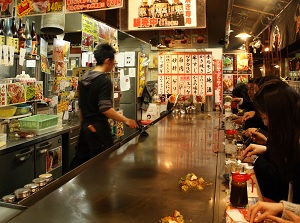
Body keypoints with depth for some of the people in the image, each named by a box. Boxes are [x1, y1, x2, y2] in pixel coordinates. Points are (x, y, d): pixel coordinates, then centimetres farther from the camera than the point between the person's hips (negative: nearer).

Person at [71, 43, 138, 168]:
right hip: (99, 128, -8)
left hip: (85, 127, 8)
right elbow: (105, 108, -23)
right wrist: (126, 120, -18)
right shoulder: (105, 81, -16)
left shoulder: (85, 78, 10)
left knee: (80, 160, 15)